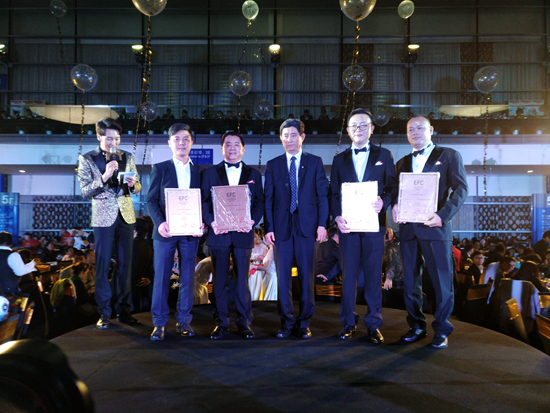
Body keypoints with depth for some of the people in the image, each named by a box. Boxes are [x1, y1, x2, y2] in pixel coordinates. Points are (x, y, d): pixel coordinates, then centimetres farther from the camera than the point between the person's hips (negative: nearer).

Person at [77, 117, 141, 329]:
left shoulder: (127, 157, 9)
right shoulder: (87, 159, -1)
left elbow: (137, 187, 13)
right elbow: (85, 191, -6)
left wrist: (132, 183, -11)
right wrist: (104, 176, -20)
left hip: (125, 214, 3)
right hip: (103, 217, -3)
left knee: (125, 264, 5)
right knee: (102, 266, 1)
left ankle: (123, 310, 16)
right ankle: (104, 313, 12)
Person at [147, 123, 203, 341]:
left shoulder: (199, 171, 9)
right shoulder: (159, 168, 6)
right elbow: (151, 200, 1)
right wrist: (160, 223, -15)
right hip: (165, 231, -1)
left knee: (187, 277, 6)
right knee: (161, 276, 1)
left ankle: (184, 321, 18)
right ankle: (159, 323, 12)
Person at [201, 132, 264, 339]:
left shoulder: (254, 174, 13)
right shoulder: (210, 173, 11)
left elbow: (260, 202, 6)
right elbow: (204, 202, 4)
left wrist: (252, 221, -12)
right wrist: (211, 222, -13)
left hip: (243, 233, 0)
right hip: (219, 233, 0)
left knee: (242, 279, 3)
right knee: (219, 279, 4)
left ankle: (244, 322, 14)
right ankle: (221, 323, 13)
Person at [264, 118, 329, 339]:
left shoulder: (315, 162, 7)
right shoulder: (273, 165, 10)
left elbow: (322, 195, 3)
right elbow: (268, 199, 6)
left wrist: (322, 224, -6)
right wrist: (268, 228, -3)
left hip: (306, 225, -1)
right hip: (281, 226, 1)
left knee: (307, 276, 3)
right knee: (283, 276, 4)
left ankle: (304, 322, 16)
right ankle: (287, 321, 16)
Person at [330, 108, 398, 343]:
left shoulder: (383, 155, 12)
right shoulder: (339, 159, 14)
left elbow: (393, 187, 6)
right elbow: (334, 193, 9)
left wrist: (383, 202, -16)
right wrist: (337, 217, -7)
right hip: (348, 225, 1)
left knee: (373, 275, 2)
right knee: (348, 275, 5)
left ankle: (373, 325, 12)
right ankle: (349, 323, 16)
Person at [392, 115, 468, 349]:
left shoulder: (449, 156, 7)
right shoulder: (402, 163, 20)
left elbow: (460, 189, -3)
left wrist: (443, 215, -17)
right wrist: (395, 206, -8)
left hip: (434, 227, -4)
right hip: (408, 228, 4)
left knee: (442, 280, -1)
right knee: (410, 280, 8)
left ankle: (441, 330, 12)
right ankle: (416, 326, 21)